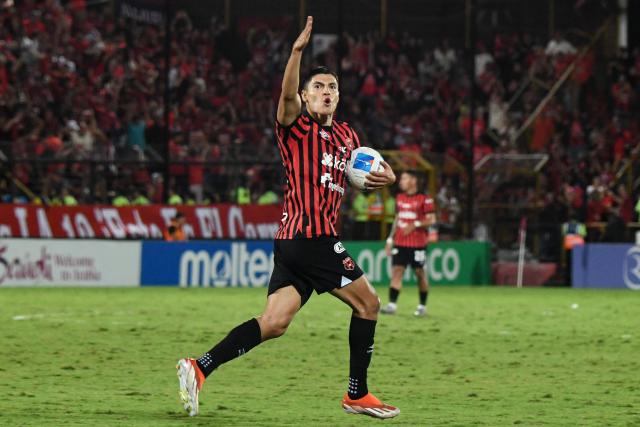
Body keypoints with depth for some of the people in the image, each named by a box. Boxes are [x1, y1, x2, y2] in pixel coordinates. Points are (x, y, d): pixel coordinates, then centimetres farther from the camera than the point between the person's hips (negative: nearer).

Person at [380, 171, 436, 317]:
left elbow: (431, 220, -9)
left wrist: (416, 224, -23)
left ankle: (422, 306, 16)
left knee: (420, 273, 4)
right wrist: (390, 238, 15)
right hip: (400, 243, 5)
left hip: (418, 244, -5)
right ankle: (392, 305, -14)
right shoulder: (400, 198, 13)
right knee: (396, 271, -7)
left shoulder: (425, 199, -6)